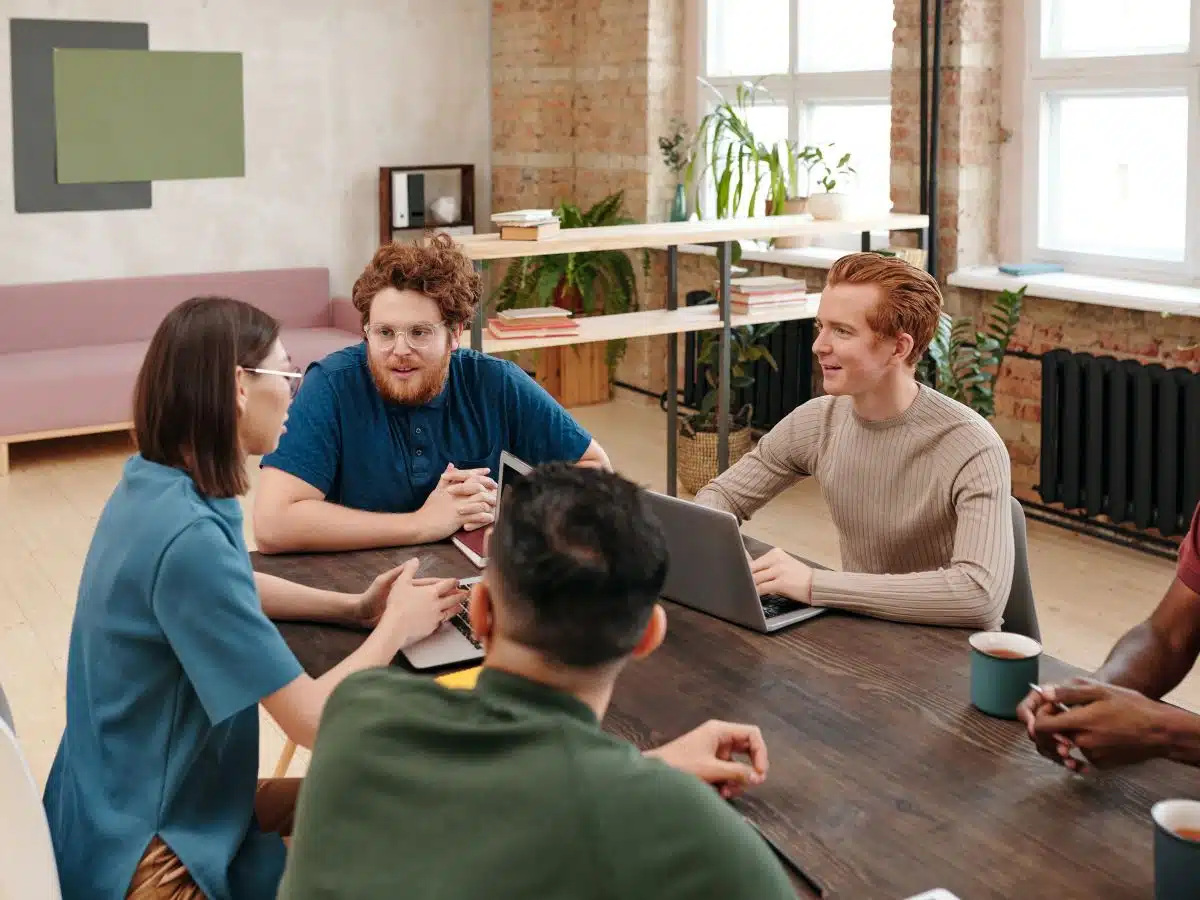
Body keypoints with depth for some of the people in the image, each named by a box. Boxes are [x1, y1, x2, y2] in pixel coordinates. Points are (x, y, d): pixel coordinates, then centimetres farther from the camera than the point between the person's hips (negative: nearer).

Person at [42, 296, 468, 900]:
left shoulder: (152, 485, -2)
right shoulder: (188, 535, -31)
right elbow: (314, 721, -27)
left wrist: (353, 608, 4)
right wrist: (396, 627, -9)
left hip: (123, 811, 9)